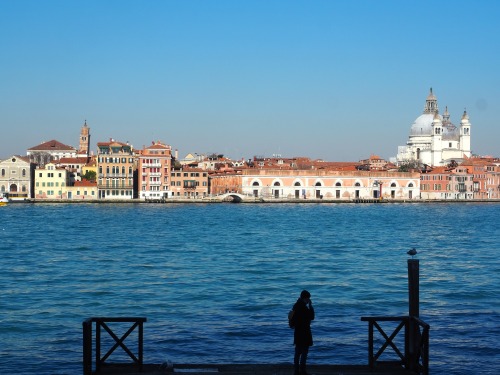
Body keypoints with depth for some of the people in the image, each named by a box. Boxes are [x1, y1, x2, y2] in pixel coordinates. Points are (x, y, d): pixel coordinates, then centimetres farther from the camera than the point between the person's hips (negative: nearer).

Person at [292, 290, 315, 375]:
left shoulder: (296, 306, 7)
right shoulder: (303, 307, -21)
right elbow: (311, 317, -14)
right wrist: (310, 306, -12)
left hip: (298, 331, 9)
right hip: (304, 332, -9)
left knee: (298, 352, 13)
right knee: (304, 352, -1)